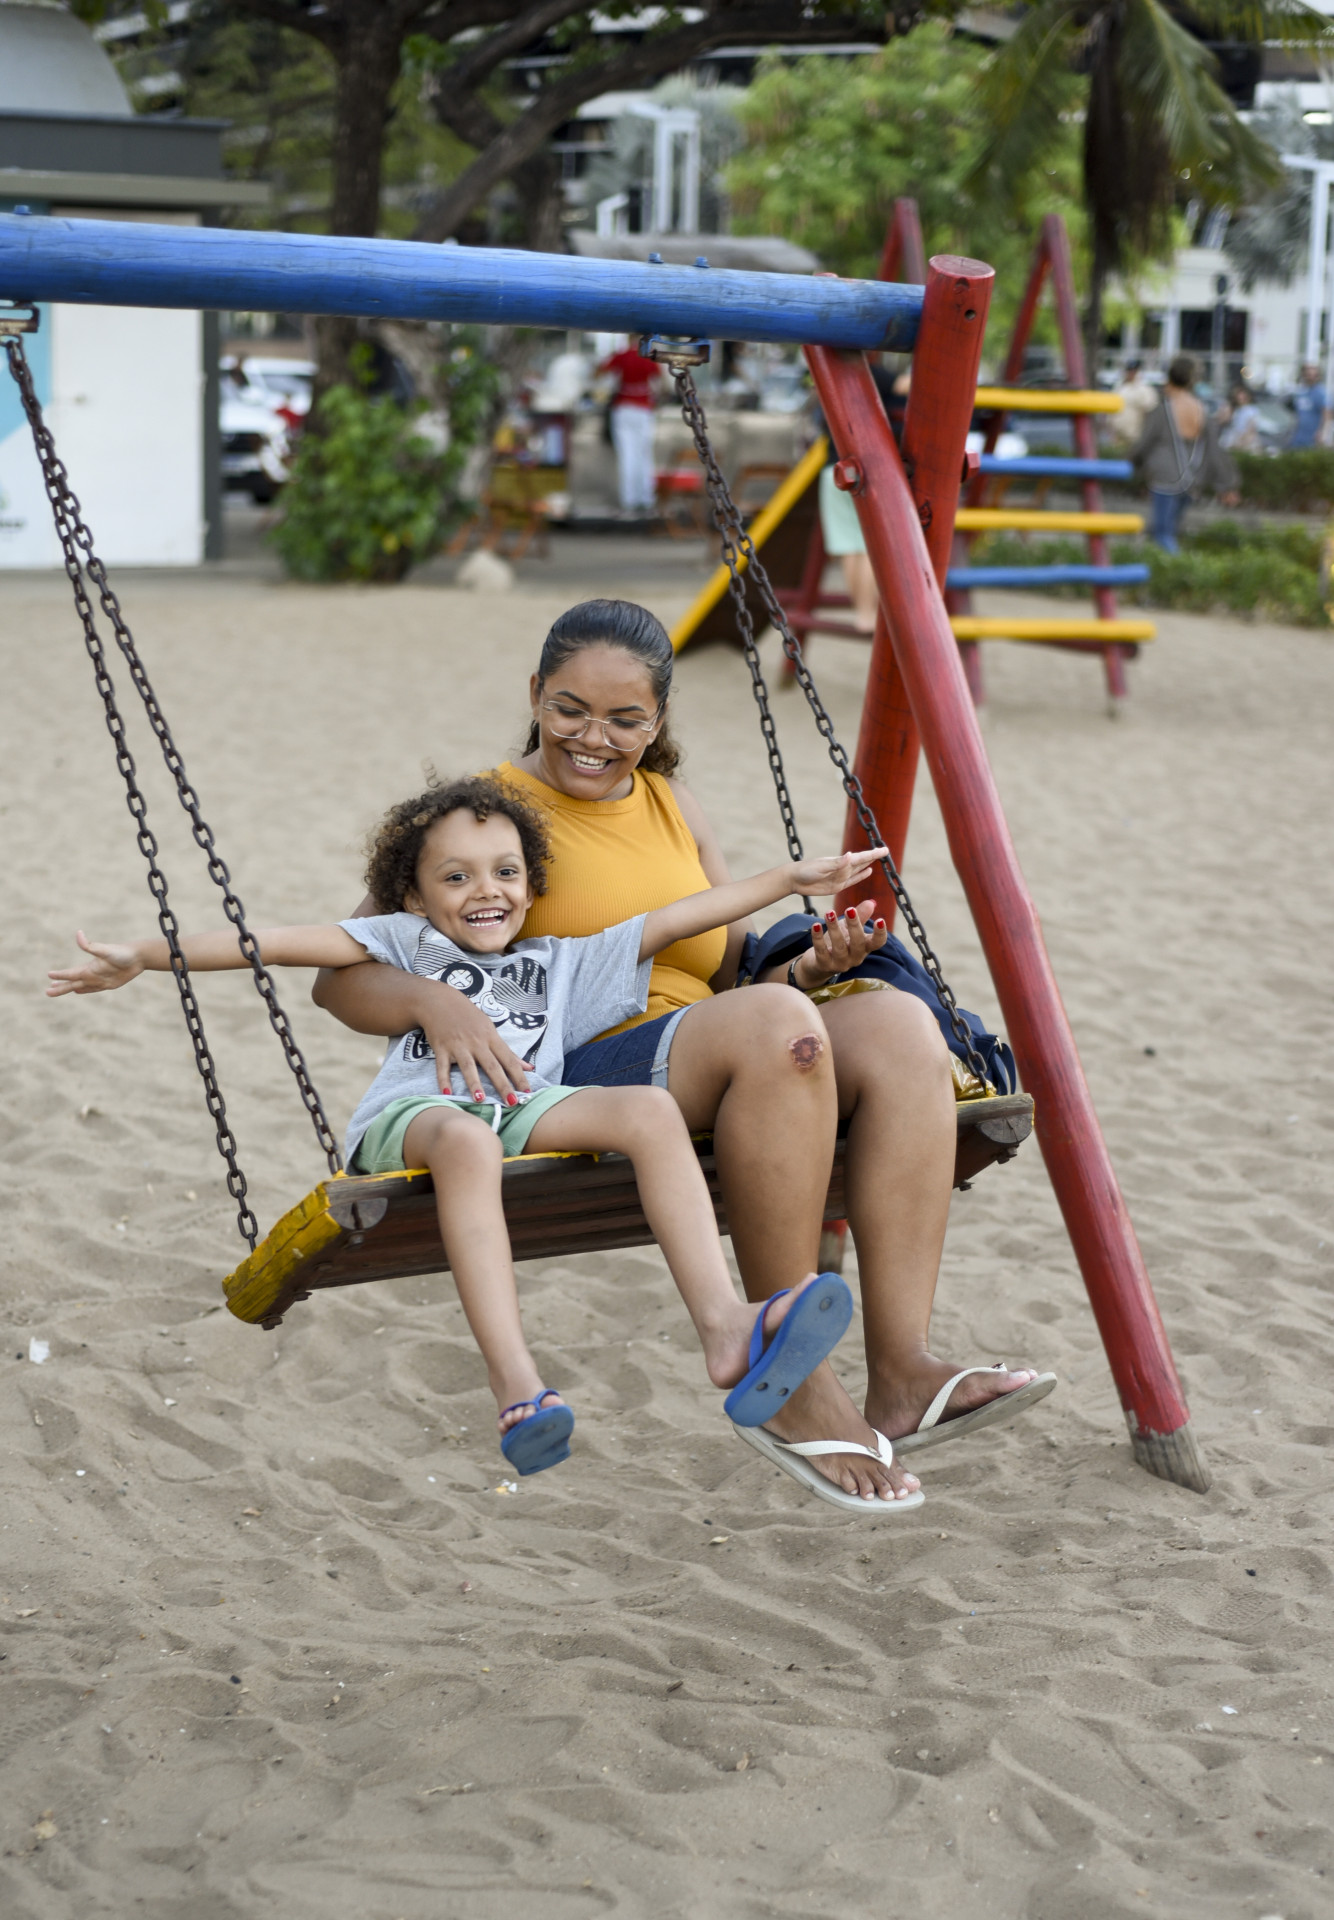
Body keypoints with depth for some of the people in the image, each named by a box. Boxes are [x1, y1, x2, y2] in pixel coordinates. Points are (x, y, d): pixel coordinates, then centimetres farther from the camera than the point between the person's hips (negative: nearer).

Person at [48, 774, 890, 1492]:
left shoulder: (562, 963, 32)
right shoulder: (405, 942, 24)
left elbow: (676, 920, 29)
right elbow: (278, 942, 14)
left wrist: (790, 878, 26)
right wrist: (145, 956, 6)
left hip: (527, 1109, 3)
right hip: (413, 1114, -3)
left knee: (650, 1108, -26)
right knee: (465, 1138, -40)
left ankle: (725, 1326, -40)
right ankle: (518, 1388, -52)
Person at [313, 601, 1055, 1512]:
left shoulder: (673, 806, 20)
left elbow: (738, 974, 22)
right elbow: (342, 975, -3)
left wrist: (809, 966, -2)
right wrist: (434, 1004, -25)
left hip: (714, 1089, 6)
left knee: (899, 1025, -22)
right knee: (773, 1026, -34)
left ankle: (902, 1375, -31)